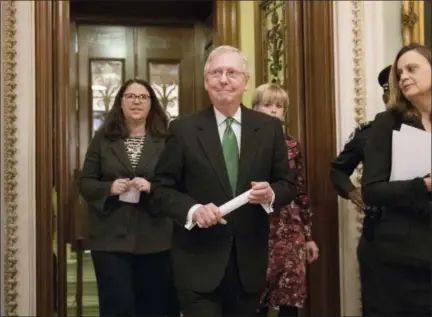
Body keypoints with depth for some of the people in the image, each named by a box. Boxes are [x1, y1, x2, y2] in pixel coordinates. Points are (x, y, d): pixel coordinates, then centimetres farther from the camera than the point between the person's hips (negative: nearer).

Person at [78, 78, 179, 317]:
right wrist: (109, 188, -13)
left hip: (156, 239, 0)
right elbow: (85, 182, 6)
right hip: (111, 239, 0)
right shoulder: (103, 138, 6)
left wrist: (153, 188, -19)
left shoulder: (166, 140, 1)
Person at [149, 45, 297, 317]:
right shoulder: (183, 129, -3)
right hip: (198, 263, -2)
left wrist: (271, 194, -15)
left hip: (249, 261, 3)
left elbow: (288, 183, 7)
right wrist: (193, 210, -20)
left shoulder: (269, 128, 3)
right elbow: (162, 188, -2)